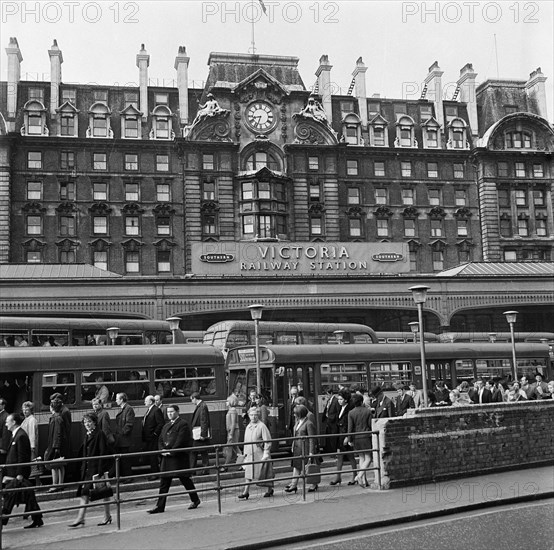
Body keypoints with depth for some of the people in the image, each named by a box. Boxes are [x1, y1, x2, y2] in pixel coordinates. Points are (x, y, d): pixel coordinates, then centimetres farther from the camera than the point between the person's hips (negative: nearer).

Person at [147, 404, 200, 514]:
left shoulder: (183, 424, -8)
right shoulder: (166, 426, 18)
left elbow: (180, 441, -16)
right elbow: (161, 440, 16)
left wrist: (171, 452, -18)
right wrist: (162, 450, -3)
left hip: (179, 457, -7)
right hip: (167, 459, 7)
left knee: (185, 480, 2)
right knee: (164, 483, 5)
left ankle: (195, 500, 19)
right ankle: (160, 506, 7)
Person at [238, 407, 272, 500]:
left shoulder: (262, 426, -9)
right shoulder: (248, 427, 11)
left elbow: (267, 441, -11)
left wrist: (266, 454, -16)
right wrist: (245, 453, 15)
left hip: (260, 454, -5)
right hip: (250, 454, 5)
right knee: (248, 473, 1)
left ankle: (270, 489, 20)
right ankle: (246, 492, 2)